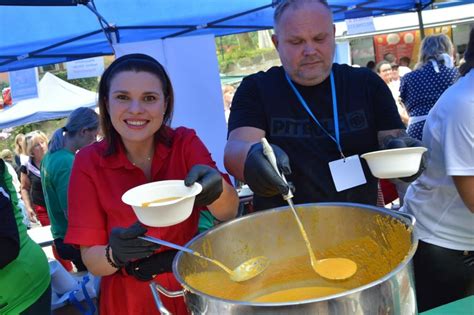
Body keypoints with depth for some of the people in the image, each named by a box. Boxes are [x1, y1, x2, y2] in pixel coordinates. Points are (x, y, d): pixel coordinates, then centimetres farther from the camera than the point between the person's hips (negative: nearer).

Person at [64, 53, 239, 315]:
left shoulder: (185, 143, -11)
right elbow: (91, 260, -14)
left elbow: (229, 213, -22)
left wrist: (215, 186, -43)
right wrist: (114, 255, -35)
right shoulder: (89, 162, -14)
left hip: (195, 287, 2)